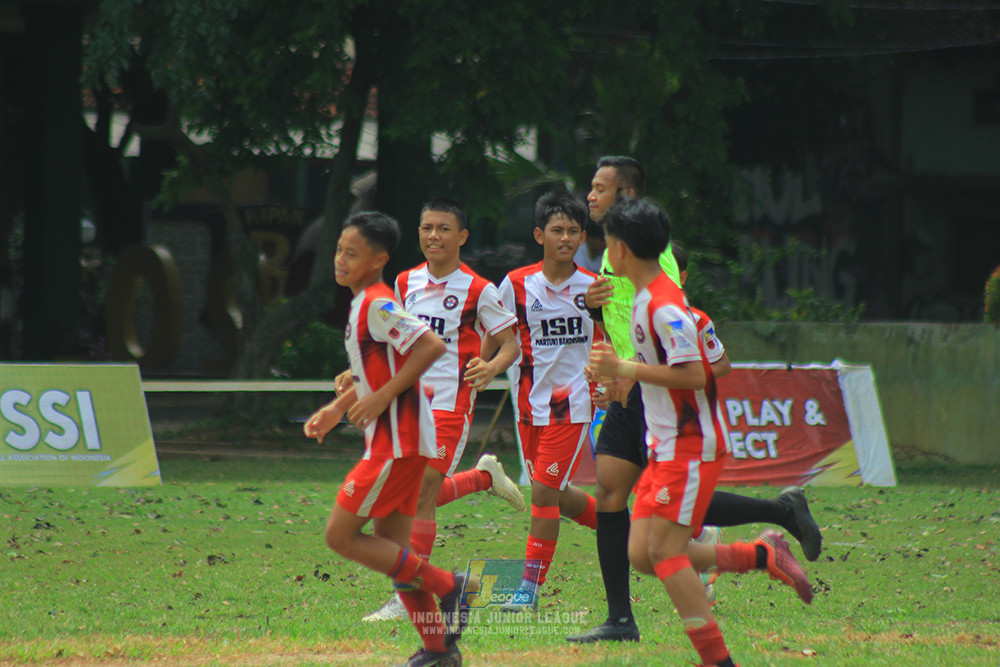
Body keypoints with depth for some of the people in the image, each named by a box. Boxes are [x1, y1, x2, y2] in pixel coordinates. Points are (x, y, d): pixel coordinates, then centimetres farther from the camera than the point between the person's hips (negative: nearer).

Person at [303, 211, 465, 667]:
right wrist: (337, 408, 17)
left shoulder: (378, 305, -15)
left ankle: (446, 586, -6)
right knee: (390, 551, 12)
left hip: (397, 443, -10)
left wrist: (382, 398, -23)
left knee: (341, 536, -7)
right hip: (395, 441, 10)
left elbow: (432, 345, -25)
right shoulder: (364, 306, 15)